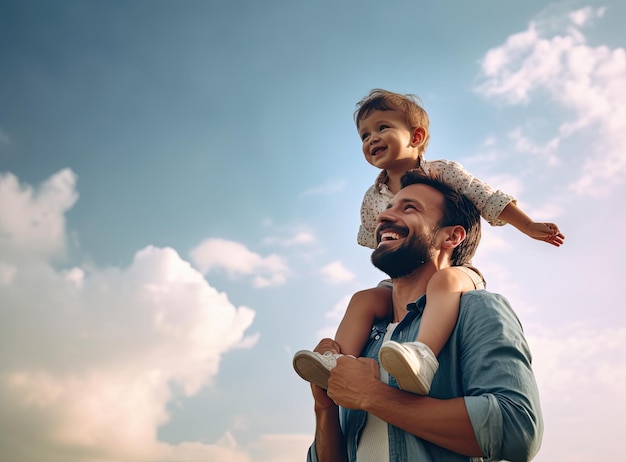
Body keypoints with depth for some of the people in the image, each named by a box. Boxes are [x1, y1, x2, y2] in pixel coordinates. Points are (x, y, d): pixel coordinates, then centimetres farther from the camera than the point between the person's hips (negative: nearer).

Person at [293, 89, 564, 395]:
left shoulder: (443, 172, 1)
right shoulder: (372, 200, 12)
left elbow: (488, 199, 0)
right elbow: (373, 244, 26)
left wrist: (529, 227, -1)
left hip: (455, 269, -5)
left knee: (444, 280, -39)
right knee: (364, 299, -18)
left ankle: (424, 354, -63)